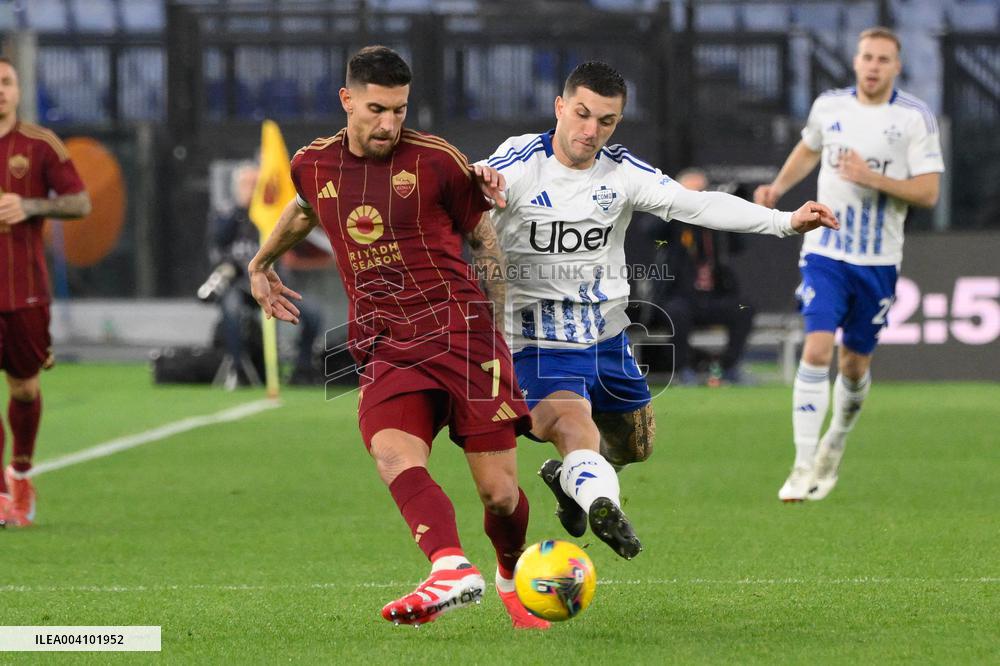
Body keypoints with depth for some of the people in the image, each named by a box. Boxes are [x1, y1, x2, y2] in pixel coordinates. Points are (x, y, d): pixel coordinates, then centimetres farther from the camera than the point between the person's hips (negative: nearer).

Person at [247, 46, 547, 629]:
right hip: (384, 347, 2)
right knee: (393, 454, -29)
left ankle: (512, 576, 27)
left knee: (500, 492, -5)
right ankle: (451, 570, -49)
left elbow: (484, 237, 12)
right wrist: (262, 263, 49)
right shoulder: (314, 165, 9)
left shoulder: (436, 160, -1)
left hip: (459, 330, -2)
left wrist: (497, 323, 11)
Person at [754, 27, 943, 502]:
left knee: (855, 364, 9)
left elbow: (928, 193, -10)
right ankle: (804, 468, -14)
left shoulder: (916, 118, -6)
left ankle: (835, 443, 38)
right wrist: (778, 187, 8)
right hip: (825, 252, 0)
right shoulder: (829, 106, 2)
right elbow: (808, 150, 23)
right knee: (816, 350, -16)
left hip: (878, 262, 0)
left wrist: (874, 178, -23)